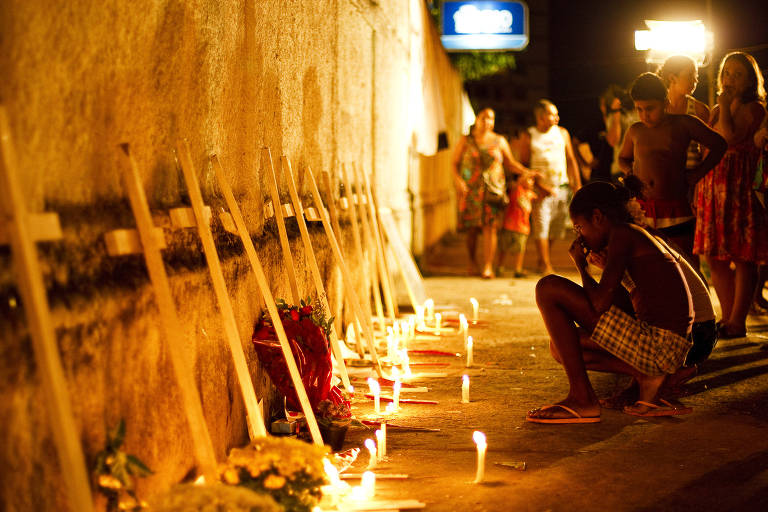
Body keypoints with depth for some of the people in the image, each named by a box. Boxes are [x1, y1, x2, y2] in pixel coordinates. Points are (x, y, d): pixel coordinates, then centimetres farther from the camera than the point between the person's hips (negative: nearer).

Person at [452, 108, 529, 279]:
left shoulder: (499, 141, 11)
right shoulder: (465, 140, 8)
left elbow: (510, 163, 15)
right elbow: (454, 163, 5)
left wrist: (527, 172, 1)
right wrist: (458, 180, -12)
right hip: (470, 189, 0)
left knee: (490, 226, -11)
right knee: (472, 228, 0)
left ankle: (488, 267, -12)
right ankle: (472, 261, 25)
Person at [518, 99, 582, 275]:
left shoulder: (562, 133, 7)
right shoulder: (530, 136, -2)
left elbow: (571, 160, 12)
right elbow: (523, 164, -1)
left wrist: (577, 185, 7)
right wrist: (538, 185, -10)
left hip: (561, 187, 3)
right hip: (541, 188, -3)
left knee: (556, 228, 6)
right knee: (541, 226, -10)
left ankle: (542, 260, 24)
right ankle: (546, 265, -3)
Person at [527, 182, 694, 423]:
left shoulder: (622, 234, -7)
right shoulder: (644, 238, 22)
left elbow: (601, 303, -18)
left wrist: (580, 264, 0)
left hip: (655, 344, -10)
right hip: (671, 351, 10)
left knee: (548, 288, -9)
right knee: (561, 346, 24)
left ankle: (582, 398, -10)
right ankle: (645, 376, 5)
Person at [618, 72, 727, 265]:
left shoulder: (684, 124, 3)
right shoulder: (635, 131, 10)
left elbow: (719, 145, 13)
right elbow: (623, 158, 29)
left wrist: (697, 172, 4)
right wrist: (629, 171, 7)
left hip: (675, 209, -2)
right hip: (640, 209, 2)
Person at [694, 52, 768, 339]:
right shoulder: (716, 110, 19)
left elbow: (731, 137, -18)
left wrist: (725, 105, -9)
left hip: (740, 186, -7)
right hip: (711, 186, 7)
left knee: (742, 257, -4)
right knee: (714, 258, 7)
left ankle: (738, 322, 0)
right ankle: (727, 318, 16)